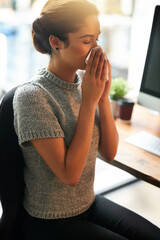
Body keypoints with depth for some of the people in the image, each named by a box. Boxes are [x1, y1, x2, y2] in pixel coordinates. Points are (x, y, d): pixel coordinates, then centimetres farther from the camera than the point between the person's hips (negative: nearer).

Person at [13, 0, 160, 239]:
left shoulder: (84, 85, -3)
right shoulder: (31, 96, -23)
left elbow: (109, 153, -2)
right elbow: (69, 174, -25)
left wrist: (103, 97, -15)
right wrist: (89, 101, -24)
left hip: (89, 204, 6)